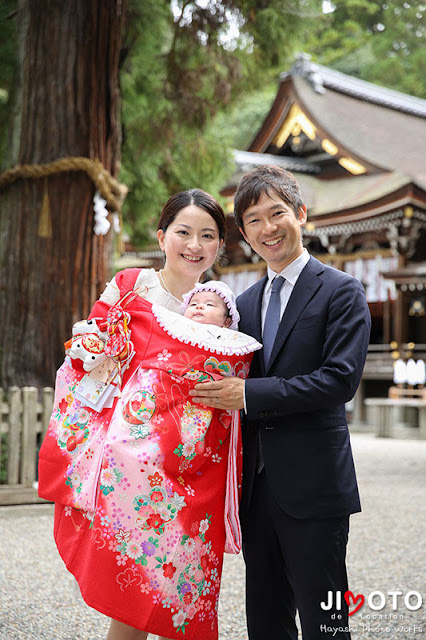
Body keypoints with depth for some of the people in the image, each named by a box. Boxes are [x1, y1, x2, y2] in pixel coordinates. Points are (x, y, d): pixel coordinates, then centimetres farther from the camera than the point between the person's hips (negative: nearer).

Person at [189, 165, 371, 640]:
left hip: (313, 488, -6)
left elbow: (341, 379, -16)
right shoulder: (245, 303, 15)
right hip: (257, 487, 6)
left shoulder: (341, 292, -4)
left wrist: (249, 395, -18)